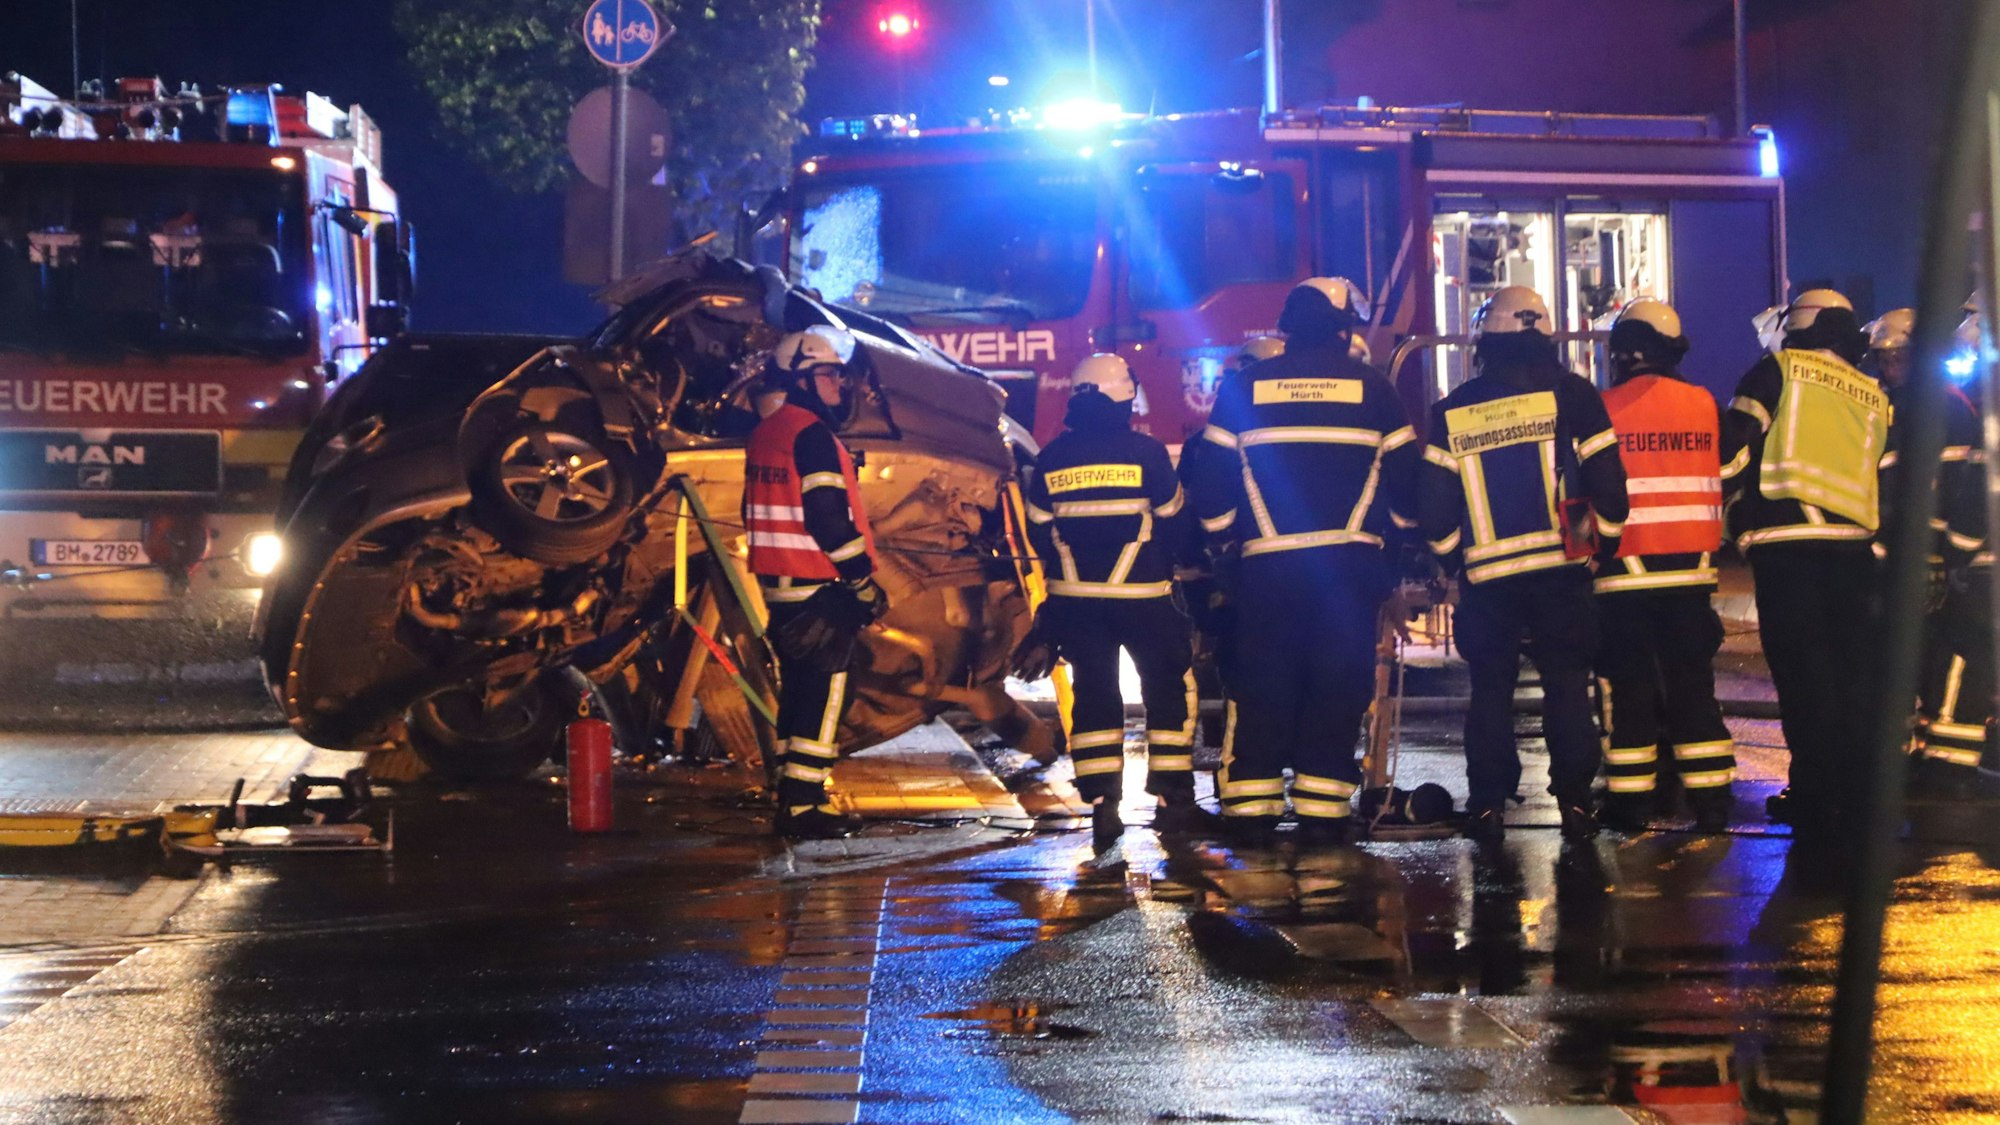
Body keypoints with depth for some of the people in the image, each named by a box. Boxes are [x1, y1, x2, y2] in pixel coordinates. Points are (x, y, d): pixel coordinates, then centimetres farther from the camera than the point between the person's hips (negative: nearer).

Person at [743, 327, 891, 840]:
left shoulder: (765, 434, 15)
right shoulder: (813, 436, -15)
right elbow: (829, 519, -21)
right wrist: (865, 583, -14)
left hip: (780, 586, 10)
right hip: (819, 589, -10)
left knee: (799, 691, 14)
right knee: (824, 694, -6)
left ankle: (791, 798, 18)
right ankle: (804, 806, -7)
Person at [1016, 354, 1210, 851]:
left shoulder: (1051, 459, 1)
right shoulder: (1146, 451, -9)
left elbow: (1040, 533, 9)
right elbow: (1174, 523, 0)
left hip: (1075, 599, 3)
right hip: (1143, 596, -3)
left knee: (1094, 694, 8)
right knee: (1171, 688, 9)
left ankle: (1102, 805, 1)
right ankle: (1173, 800, 8)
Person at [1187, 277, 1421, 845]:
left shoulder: (1244, 387, 5)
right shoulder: (1370, 386, 3)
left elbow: (1211, 482, 5)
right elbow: (1404, 473, 5)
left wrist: (1229, 543, 18)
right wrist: (1395, 534, 21)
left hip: (1266, 564, 1)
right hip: (1350, 562, -1)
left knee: (1259, 688, 7)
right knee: (1338, 686, 5)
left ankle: (1250, 810, 6)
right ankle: (1321, 811, 2)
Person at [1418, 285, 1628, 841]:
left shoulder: (1453, 410, 4)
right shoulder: (1571, 394, -1)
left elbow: (1435, 500, 3)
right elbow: (1606, 480, -3)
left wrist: (1449, 556, 18)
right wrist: (1607, 539, 13)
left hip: (1486, 575, 1)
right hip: (1560, 567, -1)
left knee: (1491, 686, 9)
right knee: (1567, 681, 6)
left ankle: (1488, 801, 7)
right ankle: (1574, 799, 2)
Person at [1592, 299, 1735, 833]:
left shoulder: (1604, 409, -8)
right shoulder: (1704, 405, 2)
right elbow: (1723, 482, 8)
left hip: (1624, 569, -3)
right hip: (1690, 567, 3)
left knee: (1628, 686, 4)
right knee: (1692, 683, 9)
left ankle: (1629, 803, 5)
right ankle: (1710, 802, 8)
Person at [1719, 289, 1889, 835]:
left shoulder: (1779, 371, 1)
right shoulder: (1874, 398, 19)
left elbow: (1733, 447, -5)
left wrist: (1734, 515, 6)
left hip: (1787, 544, -5)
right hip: (1853, 545, 5)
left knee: (1802, 673, -1)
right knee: (1851, 674, 12)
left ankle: (1814, 797, -1)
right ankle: (1857, 791, 16)